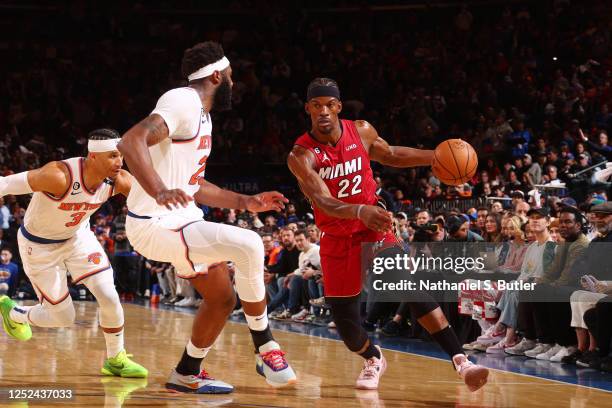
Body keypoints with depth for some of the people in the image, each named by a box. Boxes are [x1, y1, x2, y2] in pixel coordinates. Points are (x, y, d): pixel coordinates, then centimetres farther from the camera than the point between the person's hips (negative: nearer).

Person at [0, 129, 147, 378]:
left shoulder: (119, 181, -20)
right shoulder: (60, 176, -38)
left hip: (77, 236, 5)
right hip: (39, 245, -5)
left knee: (109, 296, -10)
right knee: (63, 318, 2)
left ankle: (115, 360, 12)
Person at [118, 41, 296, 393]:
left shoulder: (201, 114, 16)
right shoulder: (184, 102, -16)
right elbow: (131, 141, -32)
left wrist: (246, 202, 24)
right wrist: (160, 192, -45)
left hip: (181, 220, 11)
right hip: (157, 224, -11)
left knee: (222, 298, 17)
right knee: (248, 245, -23)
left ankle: (187, 375, 32)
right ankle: (265, 349, -9)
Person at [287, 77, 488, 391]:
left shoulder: (362, 131, -6)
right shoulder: (301, 156, -19)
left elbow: (391, 156, 15)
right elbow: (322, 201, -32)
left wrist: (435, 157, 2)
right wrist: (360, 211, -51)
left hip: (374, 228, 1)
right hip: (336, 239, -1)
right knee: (344, 321, 1)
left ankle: (460, 360, -25)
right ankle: (373, 359, 36)